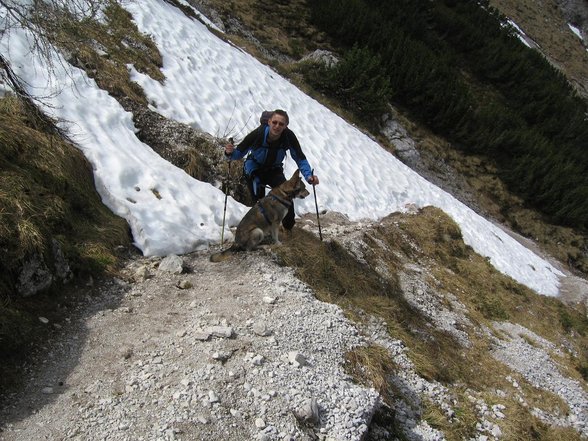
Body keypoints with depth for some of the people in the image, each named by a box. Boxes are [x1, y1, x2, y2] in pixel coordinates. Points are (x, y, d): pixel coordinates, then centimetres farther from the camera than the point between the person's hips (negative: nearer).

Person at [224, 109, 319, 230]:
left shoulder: (289, 136, -27)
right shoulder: (258, 134, -32)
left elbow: (300, 159, -17)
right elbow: (239, 152, -20)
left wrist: (309, 176, -33)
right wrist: (230, 153, -43)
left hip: (274, 170, 2)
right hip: (254, 170, -1)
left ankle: (289, 228, 0)